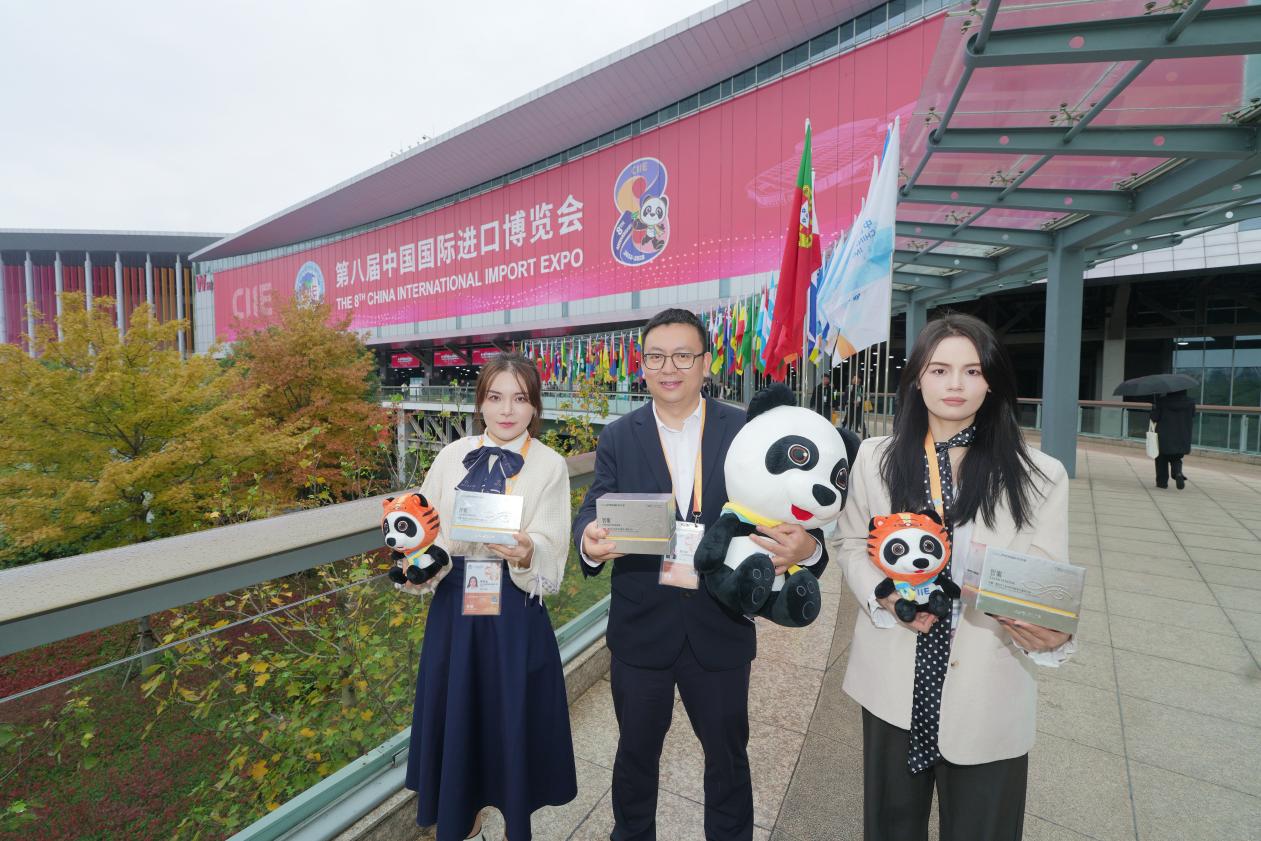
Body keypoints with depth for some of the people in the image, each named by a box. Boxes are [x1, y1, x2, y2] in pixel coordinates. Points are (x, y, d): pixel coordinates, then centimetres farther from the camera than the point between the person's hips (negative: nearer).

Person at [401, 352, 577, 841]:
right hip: (454, 602, 4)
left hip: (513, 608, -3)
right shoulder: (452, 456, 2)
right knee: (455, 713, 18)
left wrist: (527, 554, -34)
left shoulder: (549, 466, -8)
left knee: (511, 716, 11)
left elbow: (550, 555, -14)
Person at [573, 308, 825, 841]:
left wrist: (806, 549, -31)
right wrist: (591, 541, -33)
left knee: (728, 755, 23)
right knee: (636, 752, 24)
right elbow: (593, 511, -11)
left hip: (721, 631, 0)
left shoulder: (747, 432, -7)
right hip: (640, 631, 1)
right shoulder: (618, 439, -4)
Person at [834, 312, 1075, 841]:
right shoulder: (876, 458, -2)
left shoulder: (1040, 476, -6)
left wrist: (1051, 635, -26)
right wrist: (882, 595, -13)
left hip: (986, 692, -1)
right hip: (894, 683, 1)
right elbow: (850, 543, 5)